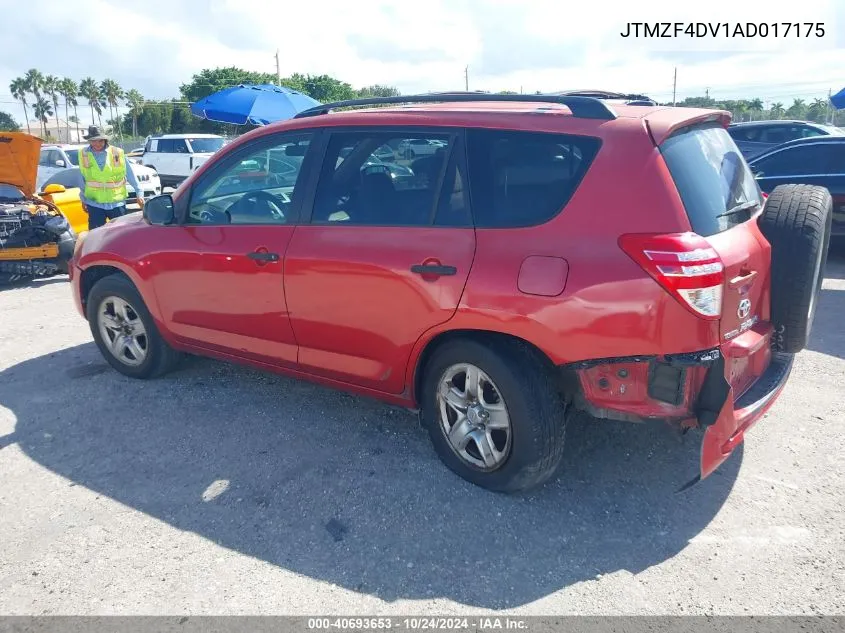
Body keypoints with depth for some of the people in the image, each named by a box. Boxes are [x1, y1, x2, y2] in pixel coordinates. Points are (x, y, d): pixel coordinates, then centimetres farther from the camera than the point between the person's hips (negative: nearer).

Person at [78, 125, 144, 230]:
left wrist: (139, 194, 0)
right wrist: (83, 199, 16)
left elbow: (130, 175, 1)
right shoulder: (84, 154, 1)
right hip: (94, 204, 1)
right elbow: (82, 179, 10)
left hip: (117, 203, -1)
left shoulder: (118, 153, -5)